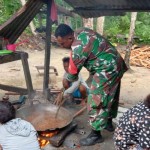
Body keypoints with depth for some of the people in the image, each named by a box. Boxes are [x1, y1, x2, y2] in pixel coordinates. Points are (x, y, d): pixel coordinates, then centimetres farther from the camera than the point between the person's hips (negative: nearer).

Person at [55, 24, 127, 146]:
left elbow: (73, 73, -14)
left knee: (96, 100, -4)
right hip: (115, 65, 10)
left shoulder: (78, 48, -25)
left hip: (107, 69, -10)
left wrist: (66, 81, 7)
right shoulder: (81, 32, 2)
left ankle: (96, 135, 8)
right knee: (110, 95, 22)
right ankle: (109, 123, 40)